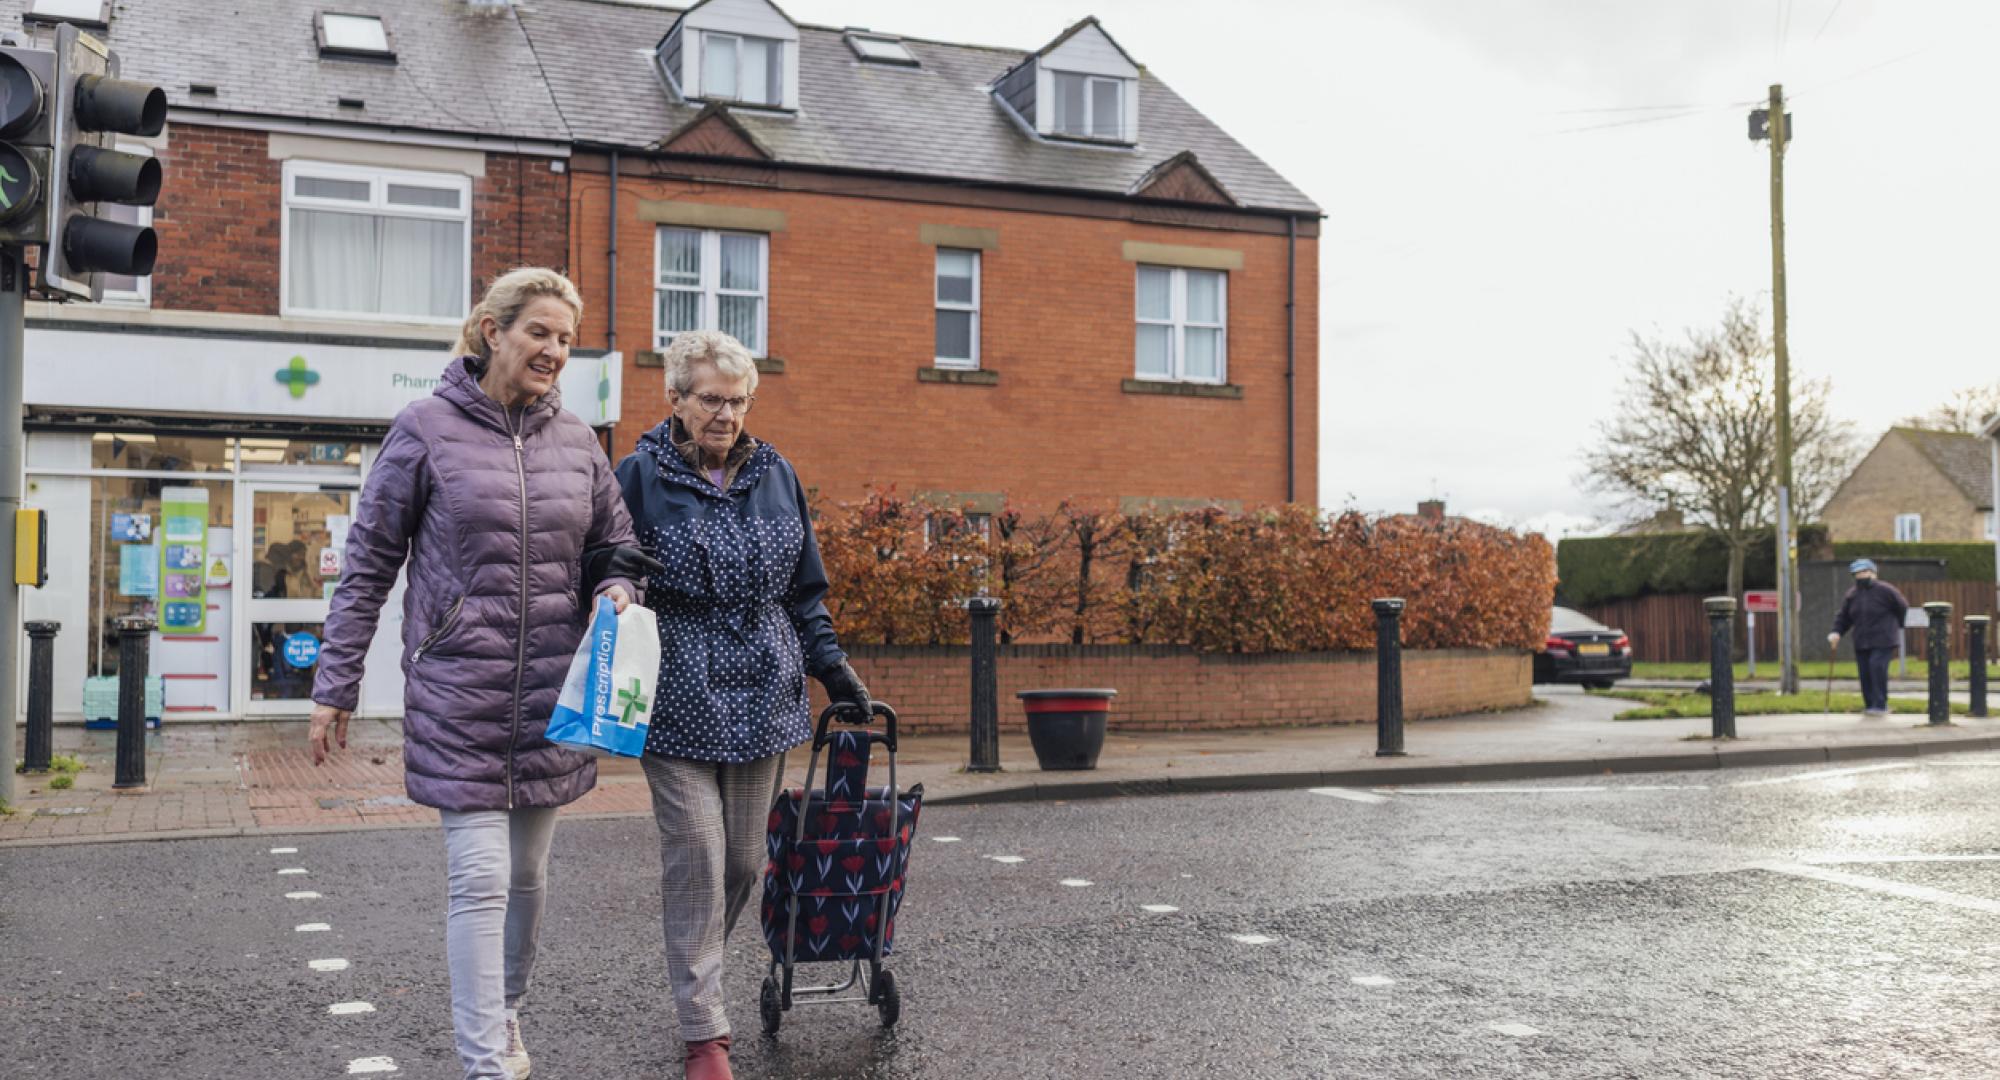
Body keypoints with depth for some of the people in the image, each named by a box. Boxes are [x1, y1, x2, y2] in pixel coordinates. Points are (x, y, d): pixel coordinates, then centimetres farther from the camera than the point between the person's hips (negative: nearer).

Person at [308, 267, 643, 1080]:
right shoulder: (426, 429, -5)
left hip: (550, 695, 5)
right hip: (459, 694, -4)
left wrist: (618, 591, -5)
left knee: (528, 873, 15)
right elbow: (368, 564, -1)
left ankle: (505, 1015, 36)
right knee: (480, 878, -7)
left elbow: (616, 545, 18)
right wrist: (335, 686, -1)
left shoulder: (576, 440, 7)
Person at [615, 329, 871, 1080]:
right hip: (678, 702, -4)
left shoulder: (775, 475, 10)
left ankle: (696, 968, 33)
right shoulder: (642, 476, -2)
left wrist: (831, 666, 12)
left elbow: (804, 589, 17)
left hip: (763, 700, 4)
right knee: (696, 861, -5)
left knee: (745, 858, 8)